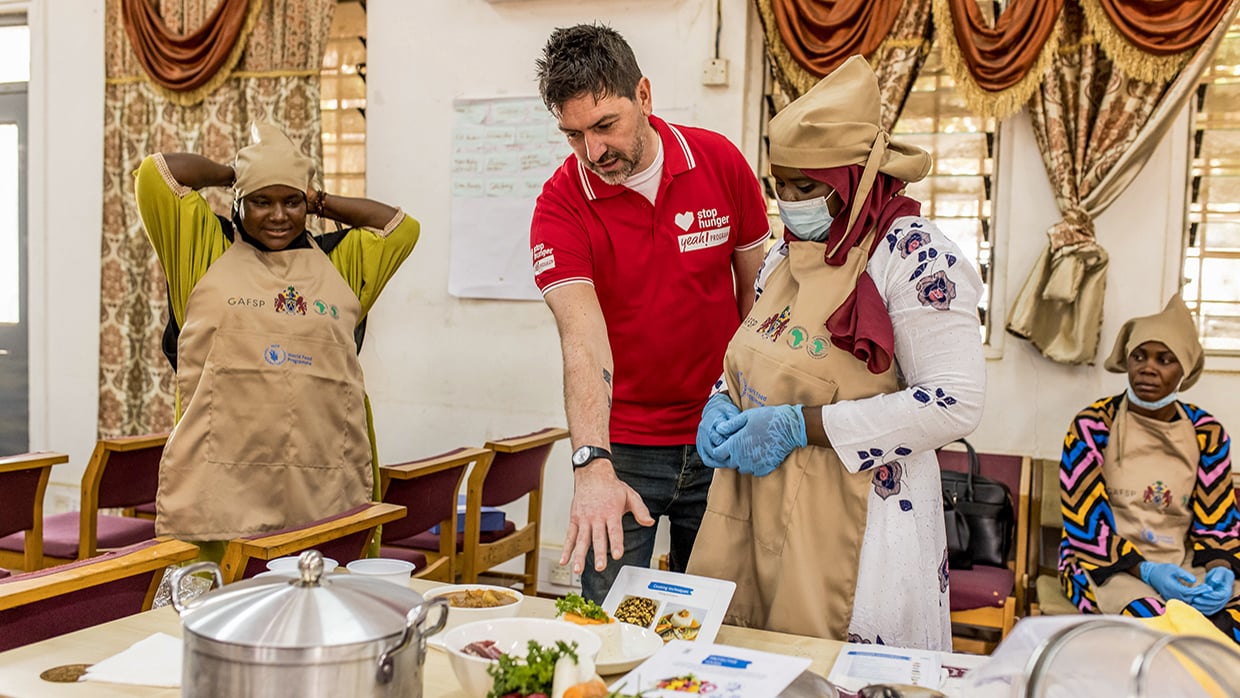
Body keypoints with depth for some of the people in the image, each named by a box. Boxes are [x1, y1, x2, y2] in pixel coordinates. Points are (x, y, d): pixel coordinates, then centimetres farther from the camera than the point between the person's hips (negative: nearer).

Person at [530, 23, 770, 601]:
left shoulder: (721, 163, -6)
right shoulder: (561, 205, -13)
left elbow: (758, 297, 4)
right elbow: (583, 340, -25)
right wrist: (593, 466, -38)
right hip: (621, 447, -1)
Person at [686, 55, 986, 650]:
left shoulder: (912, 256, -13)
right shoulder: (785, 255, 11)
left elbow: (955, 404, -20)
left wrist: (799, 425, -20)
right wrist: (723, 404, 1)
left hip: (855, 528, -7)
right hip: (758, 508, 7)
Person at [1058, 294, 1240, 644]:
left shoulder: (1206, 433, 7)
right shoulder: (1092, 426, -5)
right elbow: (1086, 521, -9)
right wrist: (1146, 571, -21)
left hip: (1183, 565, 4)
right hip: (1105, 563, -3)